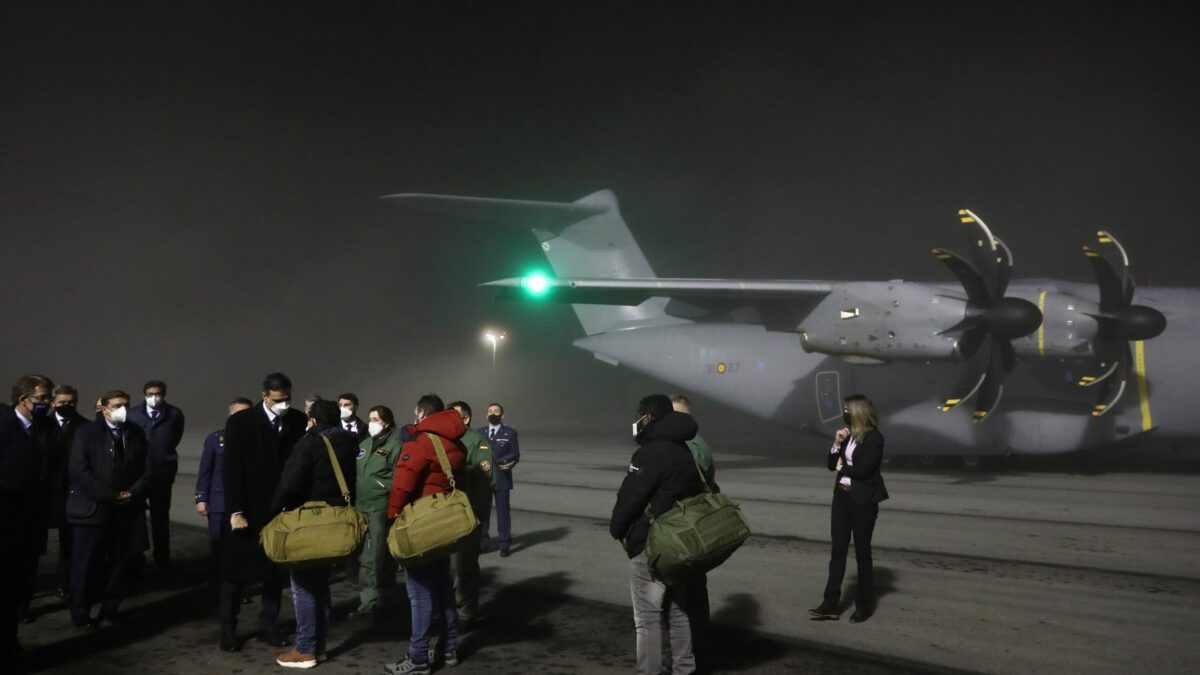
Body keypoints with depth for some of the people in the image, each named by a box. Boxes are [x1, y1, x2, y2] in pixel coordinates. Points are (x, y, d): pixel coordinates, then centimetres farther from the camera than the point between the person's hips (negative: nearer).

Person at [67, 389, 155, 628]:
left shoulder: (136, 433, 10)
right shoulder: (86, 432, -3)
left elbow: (148, 469, 7)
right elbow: (79, 471, -13)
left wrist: (133, 493, -10)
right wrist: (109, 497, -17)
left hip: (127, 510, 4)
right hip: (92, 509, -4)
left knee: (124, 562, 5)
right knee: (87, 564, 3)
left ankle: (110, 608, 21)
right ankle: (81, 612, 17)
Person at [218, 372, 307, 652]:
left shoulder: (299, 422, -1)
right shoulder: (241, 421, -8)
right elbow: (231, 469, -9)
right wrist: (235, 511, -14)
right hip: (249, 509, -3)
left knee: (276, 569, 10)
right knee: (237, 569, 5)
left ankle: (267, 625, 21)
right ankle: (228, 628, 15)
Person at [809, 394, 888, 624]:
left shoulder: (875, 438, -12)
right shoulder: (848, 435, 9)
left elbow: (862, 470, -21)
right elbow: (831, 465, 8)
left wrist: (842, 468, -4)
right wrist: (837, 443, -6)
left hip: (863, 501, -7)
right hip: (841, 497, 7)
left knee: (862, 552, 4)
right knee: (838, 550, 6)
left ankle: (864, 605, 16)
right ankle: (831, 604, 8)